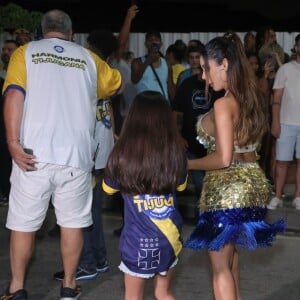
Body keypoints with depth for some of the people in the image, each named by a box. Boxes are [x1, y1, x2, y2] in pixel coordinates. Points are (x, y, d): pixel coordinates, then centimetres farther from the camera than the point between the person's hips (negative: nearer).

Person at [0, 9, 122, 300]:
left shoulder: (25, 52, 7)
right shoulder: (88, 58, 13)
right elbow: (116, 83, 29)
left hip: (34, 154, -1)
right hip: (75, 156, 1)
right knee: (72, 222, 13)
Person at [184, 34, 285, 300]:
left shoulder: (223, 104, -19)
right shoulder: (251, 99, 6)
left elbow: (223, 159, -22)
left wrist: (187, 164, -10)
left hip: (227, 189, -9)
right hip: (251, 183, 9)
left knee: (220, 265, 3)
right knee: (230, 253, 24)